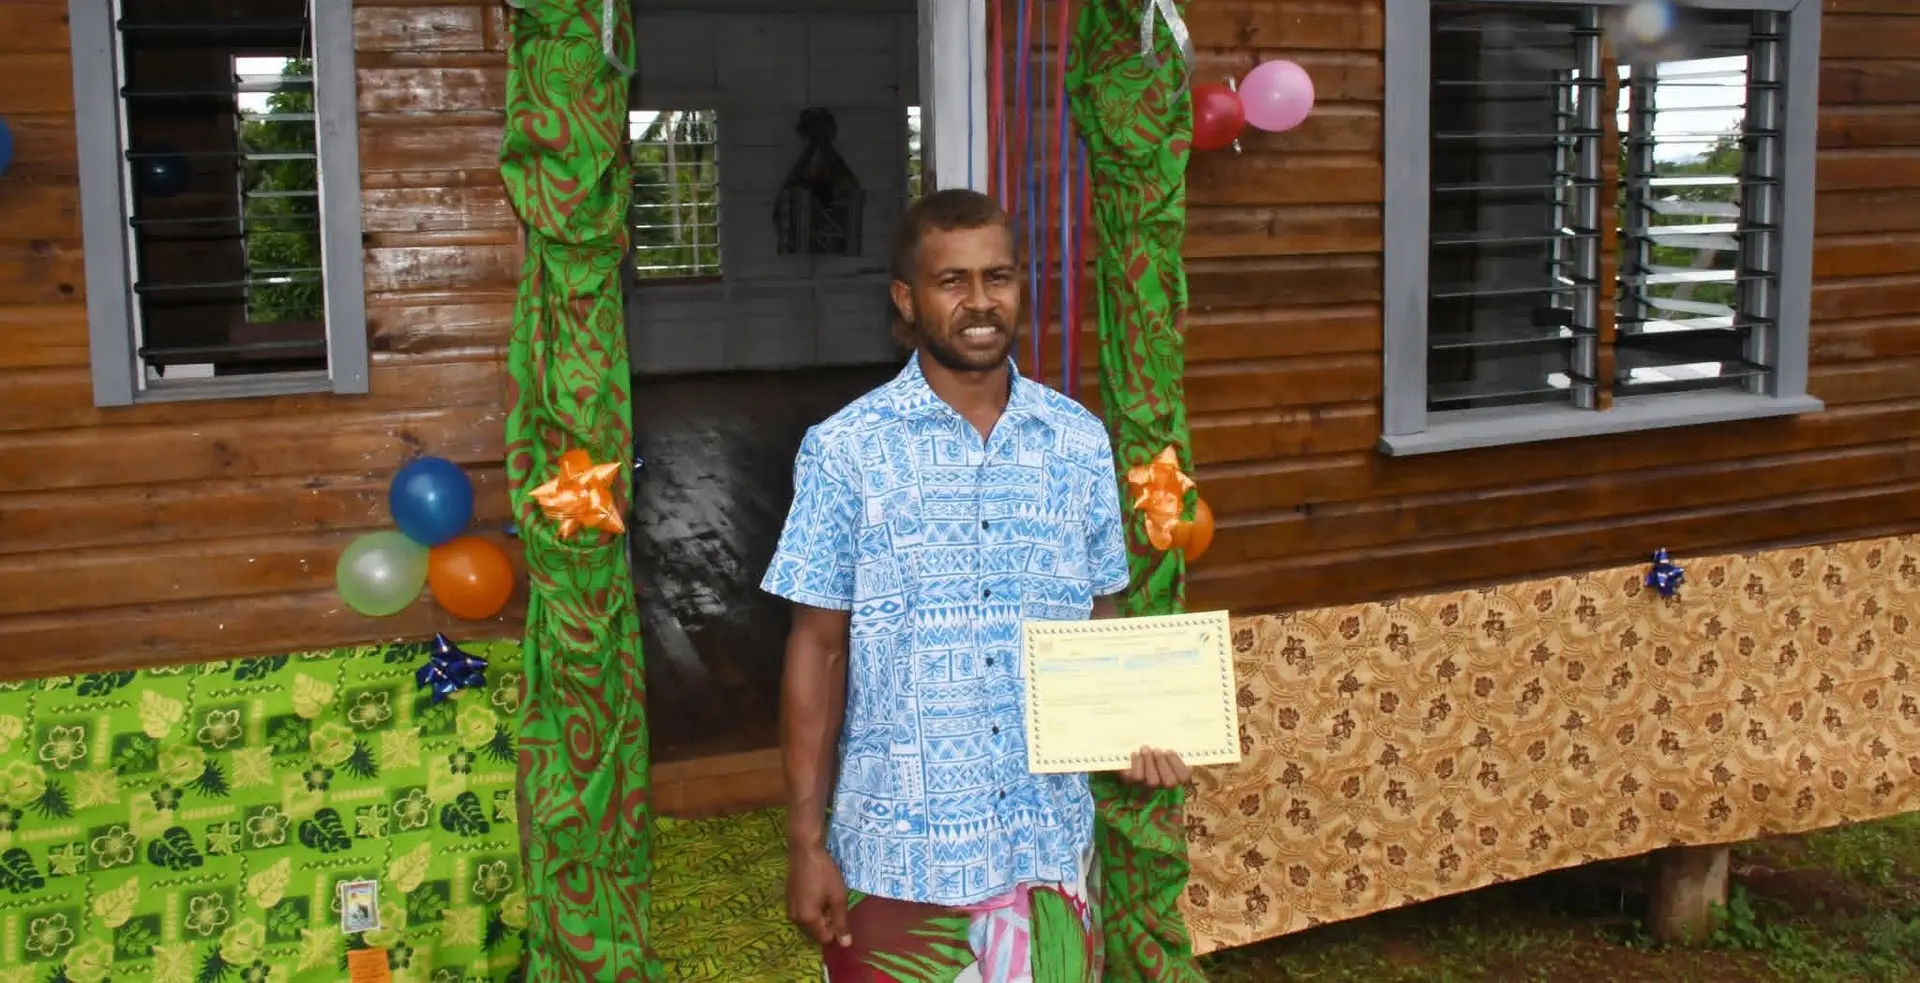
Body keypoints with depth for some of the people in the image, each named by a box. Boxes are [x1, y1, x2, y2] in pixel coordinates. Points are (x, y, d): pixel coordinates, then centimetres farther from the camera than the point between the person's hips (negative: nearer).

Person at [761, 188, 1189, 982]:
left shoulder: (1080, 442, 1)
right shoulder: (845, 450, -8)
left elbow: (1099, 619, 9)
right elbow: (818, 646, -5)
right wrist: (806, 842, -6)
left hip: (1050, 839, 3)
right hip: (897, 851, -3)